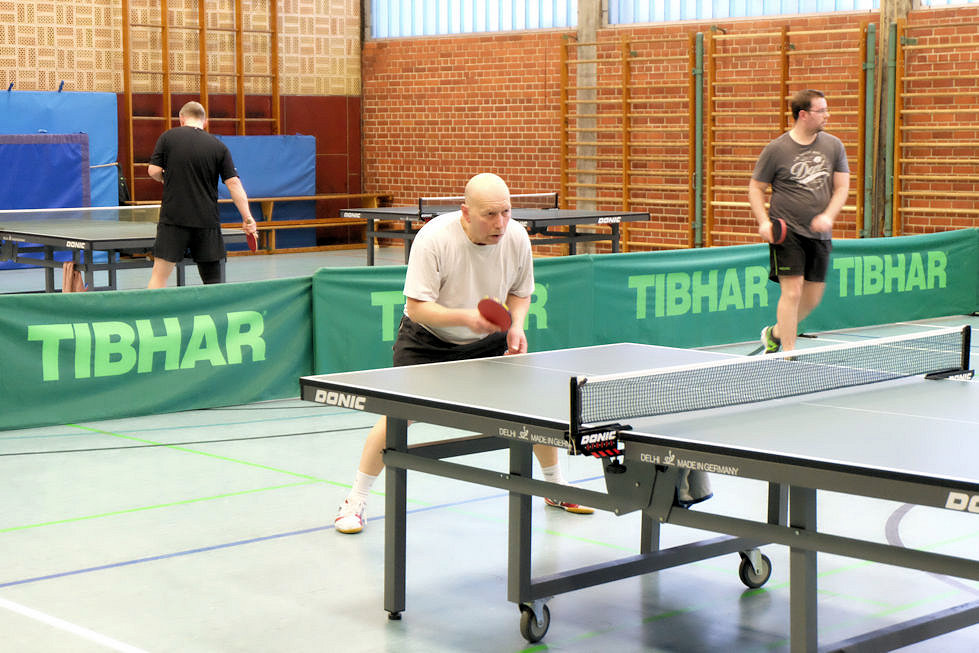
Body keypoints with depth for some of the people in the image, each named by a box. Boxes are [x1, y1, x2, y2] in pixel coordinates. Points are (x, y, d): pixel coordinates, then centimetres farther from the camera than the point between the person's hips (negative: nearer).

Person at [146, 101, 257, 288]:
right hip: (207, 221, 1)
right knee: (213, 281, 9)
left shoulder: (167, 137, 2)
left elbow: (154, 171, -1)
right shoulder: (219, 147, 4)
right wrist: (247, 218, -3)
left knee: (160, 274, 0)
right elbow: (233, 183, -3)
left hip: (173, 218, -1)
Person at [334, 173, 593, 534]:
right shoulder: (433, 239, -29)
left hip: (489, 340, 4)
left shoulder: (516, 237, -16)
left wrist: (516, 327, -18)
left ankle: (557, 489, 22)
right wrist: (465, 317, -43)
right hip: (428, 340, -4)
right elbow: (416, 307, -30)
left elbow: (520, 293, 1)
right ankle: (355, 502, 1)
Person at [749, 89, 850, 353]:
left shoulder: (833, 145, 5)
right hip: (786, 231, -5)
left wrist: (828, 216, -12)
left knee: (812, 298, 8)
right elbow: (755, 188, 2)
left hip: (819, 233, 5)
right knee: (792, 291, -13)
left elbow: (842, 187, 6)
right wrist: (764, 222, -12)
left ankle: (774, 333, 32)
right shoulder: (776, 149, -5)